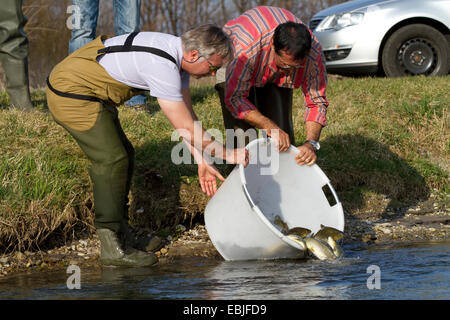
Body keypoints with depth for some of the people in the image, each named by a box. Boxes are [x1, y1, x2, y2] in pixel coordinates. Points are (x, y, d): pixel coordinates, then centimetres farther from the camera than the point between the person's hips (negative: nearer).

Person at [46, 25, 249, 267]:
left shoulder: (177, 55, 4)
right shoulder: (163, 67, -27)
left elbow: (186, 115, 12)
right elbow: (185, 128, -22)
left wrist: (202, 161, 10)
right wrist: (228, 154, -12)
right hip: (72, 93, -11)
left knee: (123, 156, 14)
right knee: (111, 160, -13)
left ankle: (121, 233, 20)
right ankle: (113, 249, -10)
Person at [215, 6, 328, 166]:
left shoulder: (313, 54, -35)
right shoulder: (246, 49, -47)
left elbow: (317, 102, -25)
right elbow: (234, 98, -39)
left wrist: (311, 143, -41)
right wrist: (270, 127, -49)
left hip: (276, 78, 3)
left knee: (283, 128, -9)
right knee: (241, 130, -18)